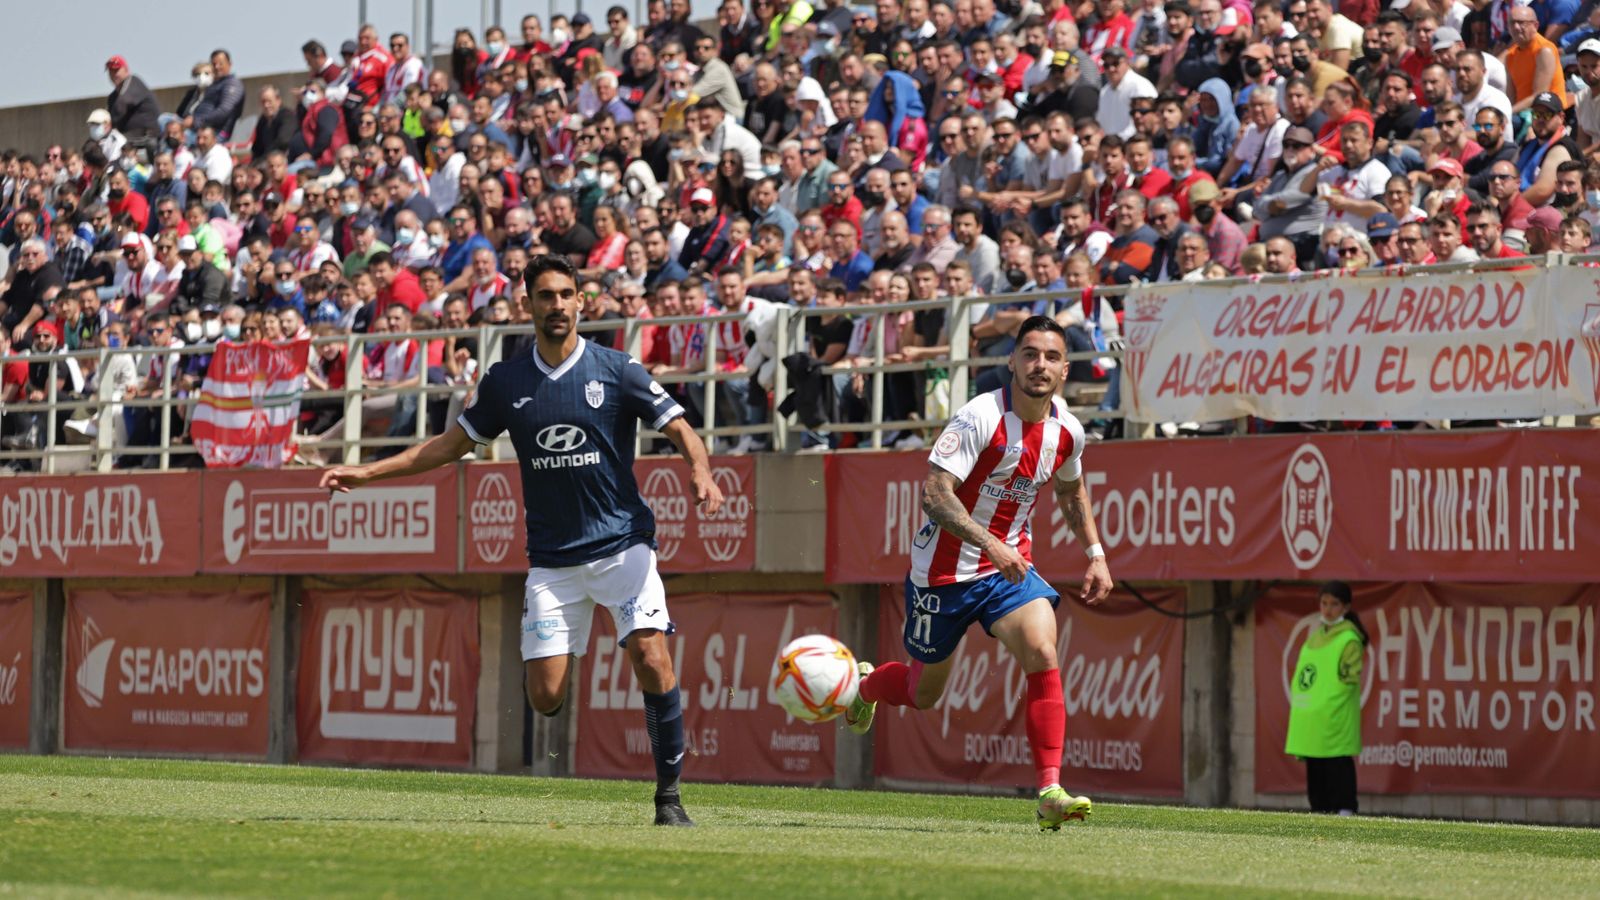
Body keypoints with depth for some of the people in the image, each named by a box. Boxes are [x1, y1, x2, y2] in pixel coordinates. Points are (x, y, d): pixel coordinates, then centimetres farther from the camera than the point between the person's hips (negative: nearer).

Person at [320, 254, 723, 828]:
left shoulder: (616, 370, -3)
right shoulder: (506, 382, 5)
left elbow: (680, 430, -3)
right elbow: (454, 442, 16)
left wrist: (700, 473, -25)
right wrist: (367, 473, 13)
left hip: (621, 543, -2)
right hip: (551, 558, 2)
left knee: (652, 660, -20)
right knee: (545, 696, -5)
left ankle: (669, 795, -6)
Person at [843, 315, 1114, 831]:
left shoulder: (1067, 431, -2)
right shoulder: (981, 418, -22)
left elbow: (1072, 492, 20)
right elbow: (934, 493, -29)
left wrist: (1095, 555, 11)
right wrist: (989, 543, -40)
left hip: (1009, 565, 4)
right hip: (945, 569, -4)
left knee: (1042, 655, -23)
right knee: (923, 693, 12)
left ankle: (1050, 793, -23)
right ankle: (864, 684, 49)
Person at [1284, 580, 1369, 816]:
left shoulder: (1349, 639, -8)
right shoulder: (1316, 635, 18)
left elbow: (1351, 677, -12)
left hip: (1334, 716, -9)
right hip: (1310, 717, 9)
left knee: (1338, 767, -10)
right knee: (1315, 769, 13)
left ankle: (1344, 809, -11)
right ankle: (1319, 809, 19)